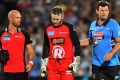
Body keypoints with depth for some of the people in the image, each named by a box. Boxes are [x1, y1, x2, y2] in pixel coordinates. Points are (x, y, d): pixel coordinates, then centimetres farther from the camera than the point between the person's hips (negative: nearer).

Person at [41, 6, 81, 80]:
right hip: (52, 64, 4)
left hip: (67, 64, -4)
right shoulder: (48, 29, 8)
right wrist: (44, 62, 15)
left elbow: (76, 44, 1)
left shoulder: (69, 27, -3)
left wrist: (76, 60, -6)